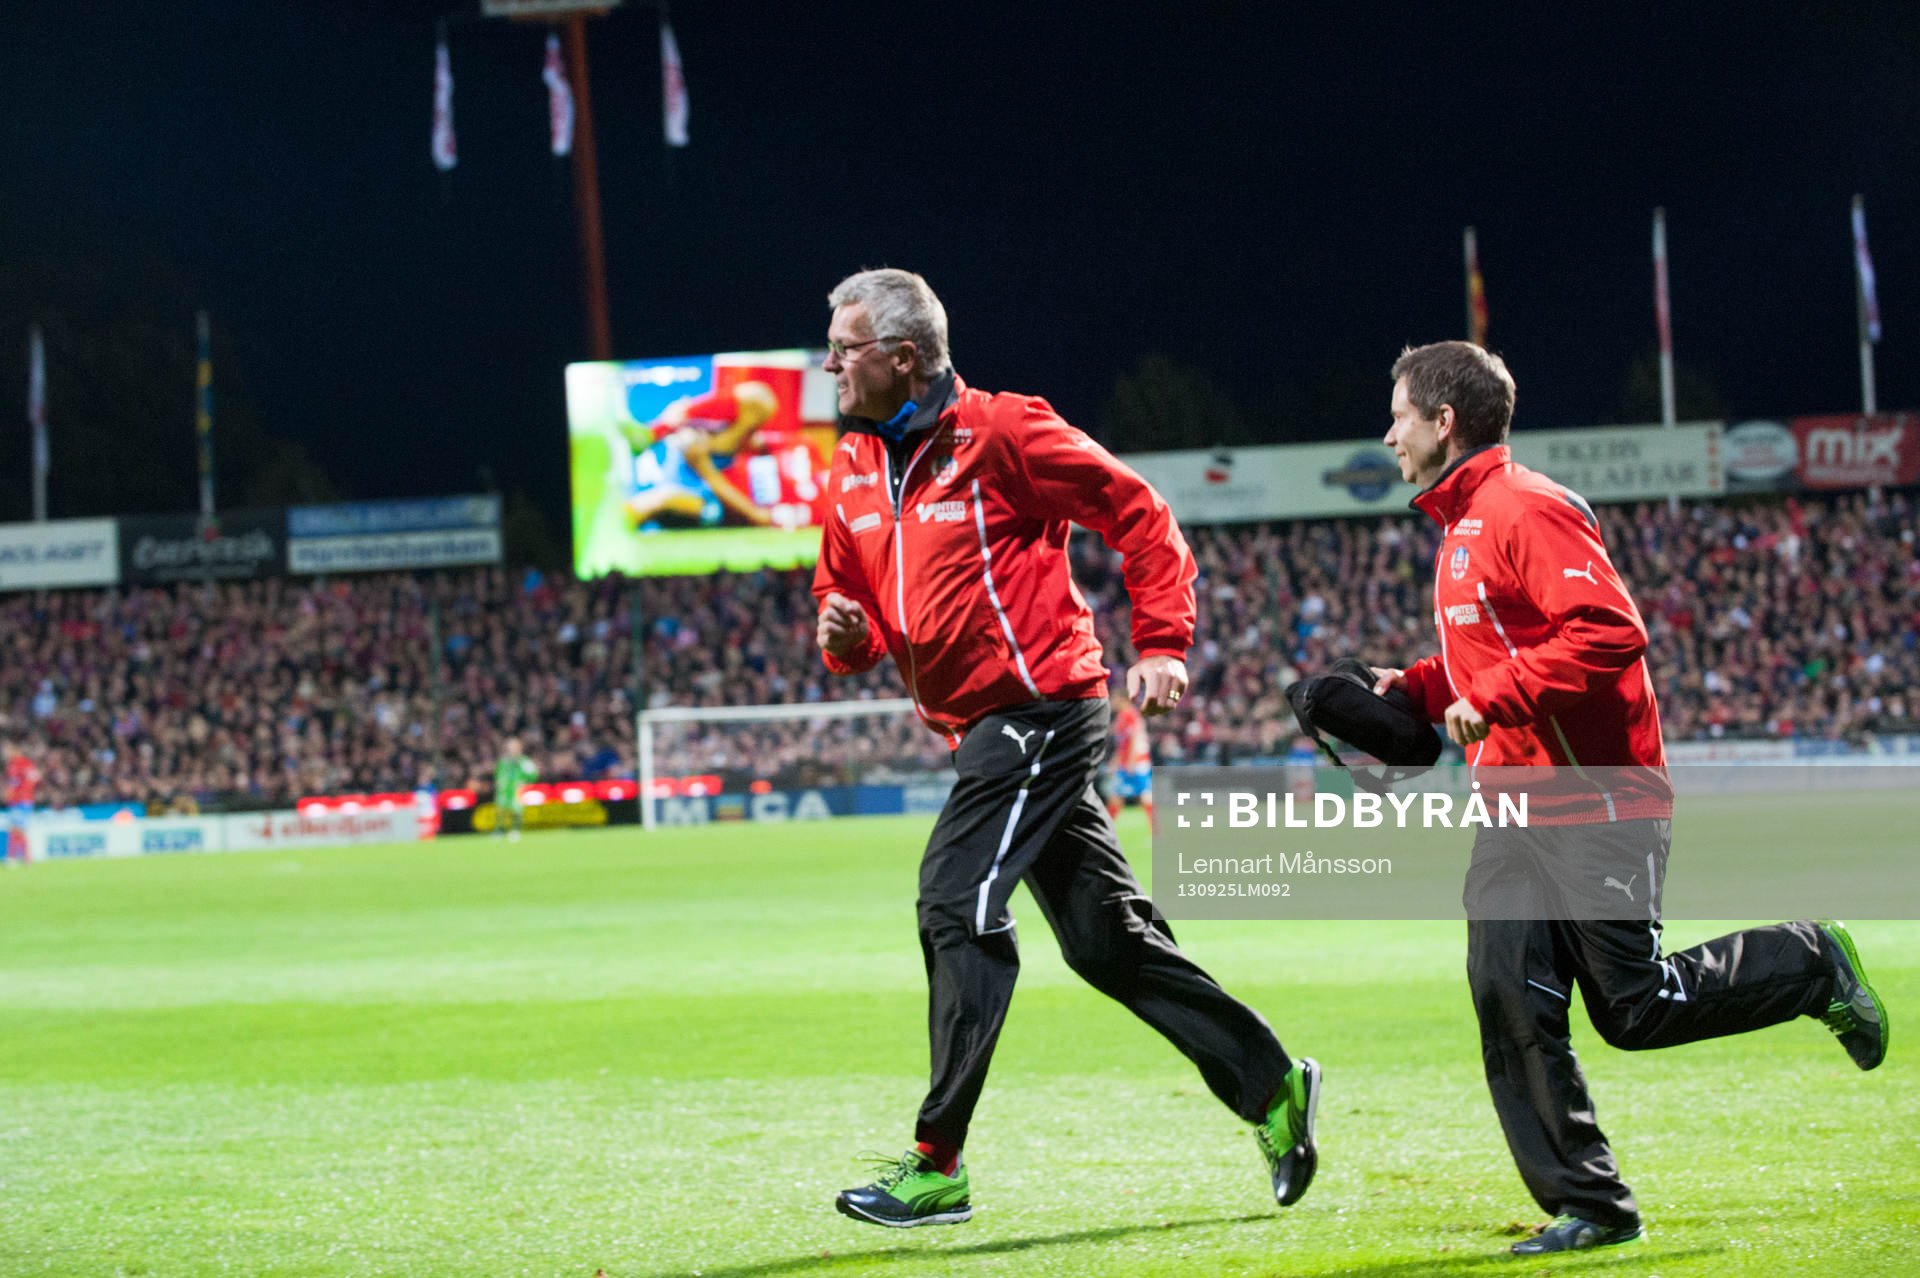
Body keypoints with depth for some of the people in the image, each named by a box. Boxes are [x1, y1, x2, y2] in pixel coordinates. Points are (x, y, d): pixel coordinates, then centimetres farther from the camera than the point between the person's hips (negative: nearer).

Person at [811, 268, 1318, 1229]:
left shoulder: (1000, 432, -11)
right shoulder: (853, 471, 11)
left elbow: (1140, 516, -8)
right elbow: (847, 600, 18)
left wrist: (1161, 646, -13)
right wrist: (843, 632, -6)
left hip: (1040, 709, -8)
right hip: (982, 731, 8)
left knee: (956, 906, -14)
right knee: (1104, 936, 10)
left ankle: (937, 1166, -11)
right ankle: (1269, 1087, 19)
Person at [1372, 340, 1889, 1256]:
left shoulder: (1526, 510, -14)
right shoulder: (1461, 528, 18)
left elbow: (1607, 632, -24)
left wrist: (1492, 698, -24)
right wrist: (1419, 689, 13)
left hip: (1597, 809, -9)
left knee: (1633, 1009, -5)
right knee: (1509, 999, -4)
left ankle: (1813, 967, 18)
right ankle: (1587, 1206, -1)